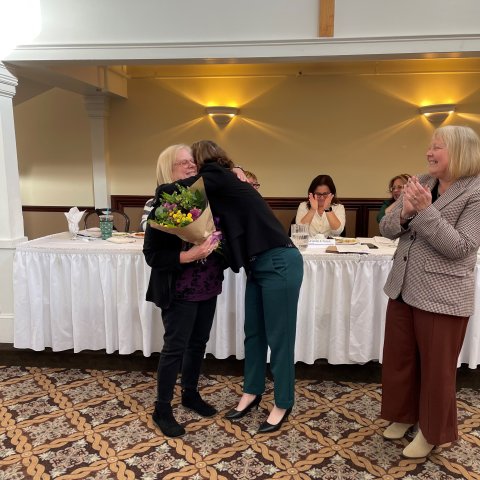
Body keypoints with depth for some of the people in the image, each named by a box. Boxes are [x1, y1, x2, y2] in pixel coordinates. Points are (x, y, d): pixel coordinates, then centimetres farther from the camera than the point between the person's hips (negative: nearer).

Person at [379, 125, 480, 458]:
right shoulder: (421, 183, 6)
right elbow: (386, 229, 4)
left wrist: (425, 210, -25)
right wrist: (404, 212, -17)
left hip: (442, 297, -6)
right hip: (403, 288, 6)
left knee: (436, 368, 10)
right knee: (398, 359, 17)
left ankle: (434, 431, 32)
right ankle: (404, 414, 40)